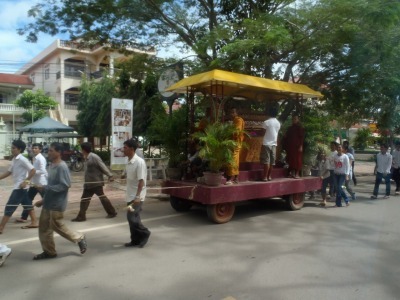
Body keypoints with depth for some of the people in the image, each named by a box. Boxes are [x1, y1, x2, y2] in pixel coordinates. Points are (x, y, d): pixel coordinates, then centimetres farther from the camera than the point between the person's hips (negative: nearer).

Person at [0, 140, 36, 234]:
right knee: (27, 205, 16)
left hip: (20, 187, -10)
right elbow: (8, 172, 16)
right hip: (18, 187, 10)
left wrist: (25, 181, -24)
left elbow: (33, 170, -22)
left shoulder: (22, 159, -18)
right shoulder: (14, 160, 10)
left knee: (9, 207, -6)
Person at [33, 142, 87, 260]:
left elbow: (65, 185, -24)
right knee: (44, 227, 12)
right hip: (48, 203, 9)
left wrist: (45, 188, -23)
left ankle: (80, 238, 20)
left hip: (57, 204, -9)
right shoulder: (52, 166, 11)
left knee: (58, 227, 1)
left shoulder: (62, 167, -19)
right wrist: (43, 200, 17)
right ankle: (49, 251, 24)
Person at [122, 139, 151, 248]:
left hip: (137, 196, -8)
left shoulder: (139, 162, -18)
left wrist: (137, 196, -25)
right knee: (132, 218, 11)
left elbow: (141, 181, -22)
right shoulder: (129, 162, 8)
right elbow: (125, 175, 21)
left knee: (132, 217, -9)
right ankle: (135, 240, 21)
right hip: (130, 196, 8)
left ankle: (144, 233, 12)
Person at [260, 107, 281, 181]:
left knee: (266, 161, -4)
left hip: (266, 144, -6)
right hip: (274, 144, 6)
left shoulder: (266, 122, -9)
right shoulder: (278, 123, 9)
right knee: (272, 161, 9)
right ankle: (269, 176, 14)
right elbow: (276, 134, 14)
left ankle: (265, 177, -3)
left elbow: (263, 133, -5)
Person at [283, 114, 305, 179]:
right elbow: (286, 137, 16)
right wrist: (286, 145, 7)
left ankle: (297, 174, 0)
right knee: (291, 159, 4)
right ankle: (292, 173, 11)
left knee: (297, 160, -4)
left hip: (297, 146, -5)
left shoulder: (300, 128, 0)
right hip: (290, 146, 5)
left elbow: (302, 137, -6)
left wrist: (301, 146, -14)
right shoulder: (290, 128, 15)